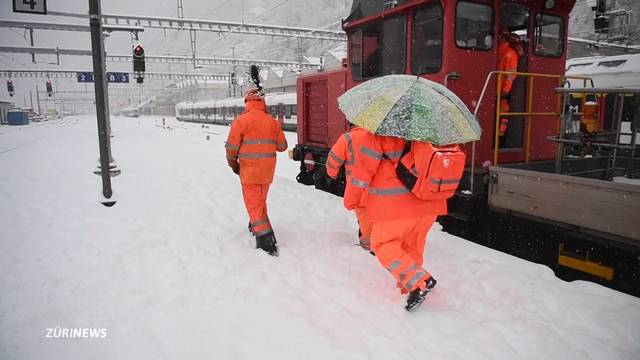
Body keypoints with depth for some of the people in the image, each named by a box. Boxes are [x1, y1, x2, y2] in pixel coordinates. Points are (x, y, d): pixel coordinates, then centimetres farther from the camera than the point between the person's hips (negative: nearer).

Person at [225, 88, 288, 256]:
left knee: (254, 204, 1)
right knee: (261, 201, 23)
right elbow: (282, 146, 6)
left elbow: (231, 148, -9)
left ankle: (266, 241, -6)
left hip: (249, 171, -4)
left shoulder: (241, 121, -10)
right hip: (267, 172, 4)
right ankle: (256, 226, 43)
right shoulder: (272, 122, 0)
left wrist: (233, 164, 7)